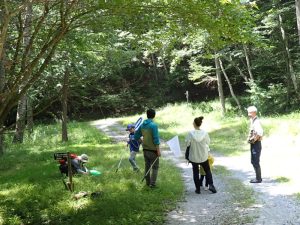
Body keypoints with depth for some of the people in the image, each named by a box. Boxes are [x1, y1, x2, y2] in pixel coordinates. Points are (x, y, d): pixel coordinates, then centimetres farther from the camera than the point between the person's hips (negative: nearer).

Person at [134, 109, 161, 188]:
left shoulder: (142, 125, 3)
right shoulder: (153, 125, -17)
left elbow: (136, 136, 10)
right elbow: (156, 139, -19)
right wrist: (158, 150, -15)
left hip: (145, 149, 6)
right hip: (153, 149, -6)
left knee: (147, 166, 16)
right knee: (155, 167, 4)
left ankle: (148, 182, 23)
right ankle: (152, 183, 2)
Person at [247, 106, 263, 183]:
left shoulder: (256, 121, -18)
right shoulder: (252, 121, 12)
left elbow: (260, 133, -31)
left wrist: (253, 139, -20)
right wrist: (249, 138, 7)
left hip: (256, 144, -10)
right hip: (253, 144, 10)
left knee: (256, 162, -3)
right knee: (253, 161, 16)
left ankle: (258, 179, 5)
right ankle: (258, 177, 24)